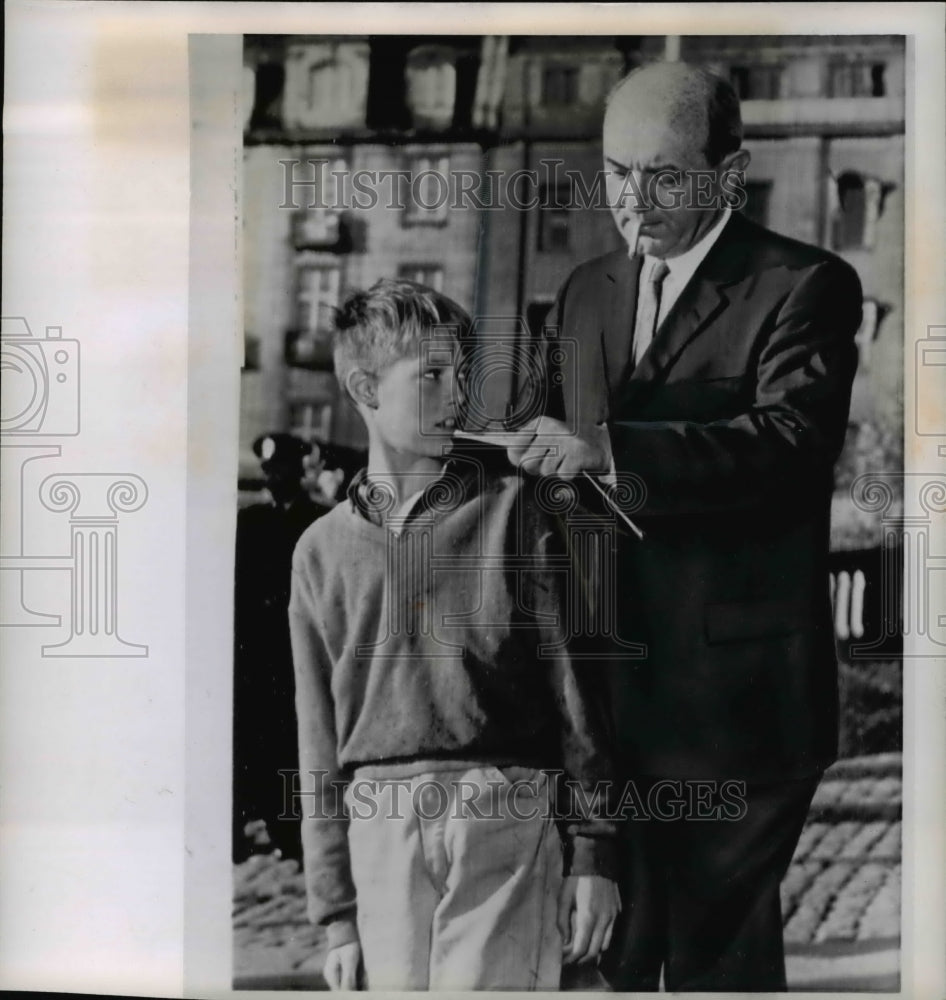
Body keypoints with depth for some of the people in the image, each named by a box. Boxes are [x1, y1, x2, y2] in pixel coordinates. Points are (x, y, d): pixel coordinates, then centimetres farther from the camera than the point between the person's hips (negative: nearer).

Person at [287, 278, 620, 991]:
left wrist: (593, 852, 1)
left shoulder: (514, 505, 3)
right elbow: (321, 744, 12)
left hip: (506, 812, -2)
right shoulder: (324, 549, 10)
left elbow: (574, 680, 3)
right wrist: (336, 914, 11)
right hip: (383, 829, 3)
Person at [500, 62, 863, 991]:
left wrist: (608, 449, -33)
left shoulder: (805, 287, -6)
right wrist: (531, 450, -5)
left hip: (734, 698, -5)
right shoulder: (586, 293, 14)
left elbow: (790, 439, -23)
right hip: (602, 694, 6)